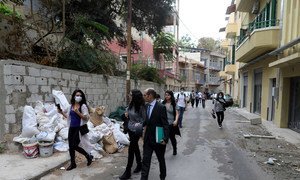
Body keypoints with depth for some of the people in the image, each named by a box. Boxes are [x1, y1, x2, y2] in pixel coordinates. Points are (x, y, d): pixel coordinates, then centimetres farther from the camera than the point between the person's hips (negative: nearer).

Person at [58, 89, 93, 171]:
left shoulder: (83, 106, -11)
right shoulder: (71, 105, 7)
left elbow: (86, 118, -17)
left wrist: (78, 112, -27)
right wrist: (61, 112, 8)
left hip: (79, 128, -6)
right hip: (71, 128, 7)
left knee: (74, 146, -6)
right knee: (70, 146, 11)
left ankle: (88, 156, 17)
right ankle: (73, 164, 29)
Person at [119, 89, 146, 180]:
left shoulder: (141, 106, -21)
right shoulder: (131, 104, -3)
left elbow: (144, 118, -11)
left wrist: (139, 123, -26)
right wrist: (127, 114, -2)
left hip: (136, 130, -7)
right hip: (130, 128, 7)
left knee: (131, 149, -3)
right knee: (135, 147, 19)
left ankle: (128, 172, 9)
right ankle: (139, 164, 38)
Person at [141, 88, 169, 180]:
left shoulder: (161, 107, -17)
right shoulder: (146, 106, 2)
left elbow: (165, 124, -18)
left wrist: (165, 139, -23)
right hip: (148, 139, 5)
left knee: (161, 159, 18)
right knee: (145, 160, 5)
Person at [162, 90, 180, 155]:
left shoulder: (174, 104, -5)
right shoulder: (163, 103, 0)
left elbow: (177, 113, -7)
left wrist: (176, 121, -23)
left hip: (171, 124, -1)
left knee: (172, 138, 15)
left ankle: (174, 149, 40)